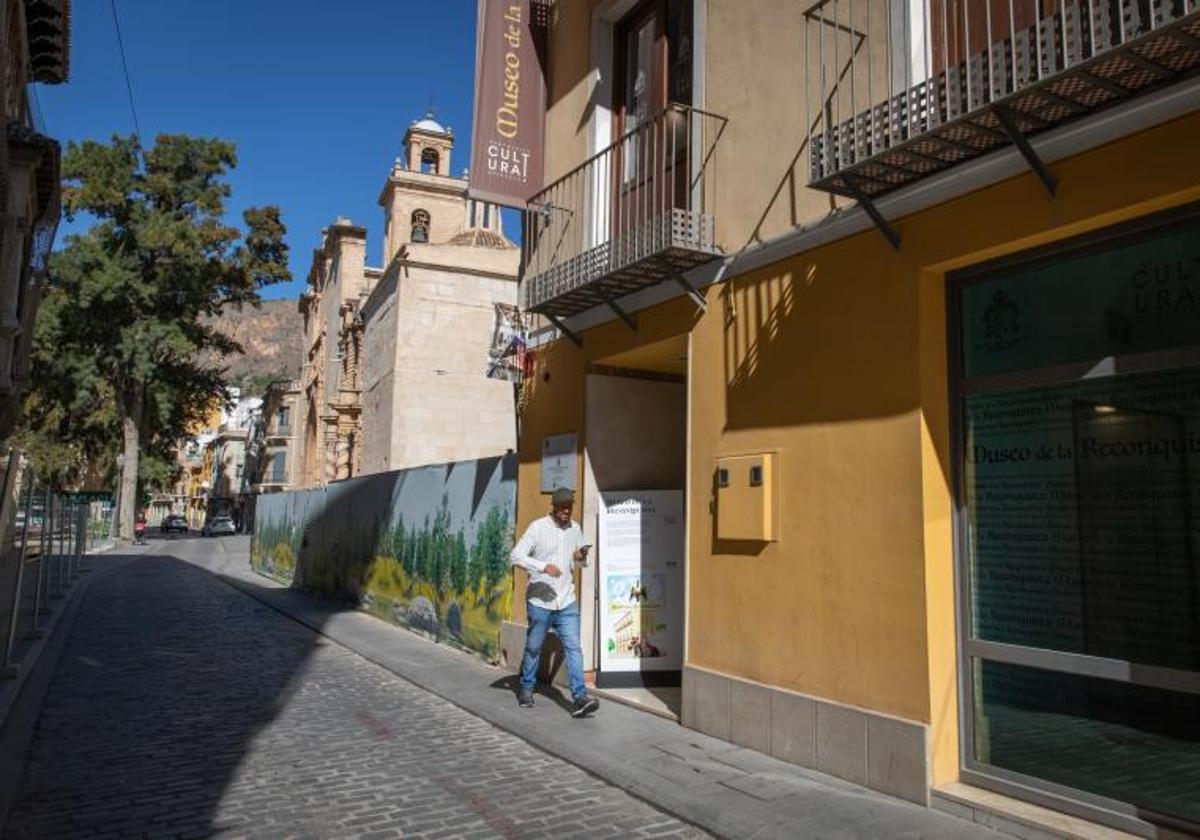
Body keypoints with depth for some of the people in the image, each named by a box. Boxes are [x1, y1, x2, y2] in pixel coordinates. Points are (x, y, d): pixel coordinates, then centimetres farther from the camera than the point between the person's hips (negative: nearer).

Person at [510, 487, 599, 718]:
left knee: (573, 648, -7)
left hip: (567, 601, 3)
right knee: (533, 647, 12)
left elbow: (580, 560, 21)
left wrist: (581, 557, -4)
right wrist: (543, 566, -29)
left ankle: (579, 698, -9)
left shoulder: (575, 529, 8)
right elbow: (516, 555, -17)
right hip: (540, 601, -3)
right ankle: (526, 689, 32)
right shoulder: (538, 527, -9)